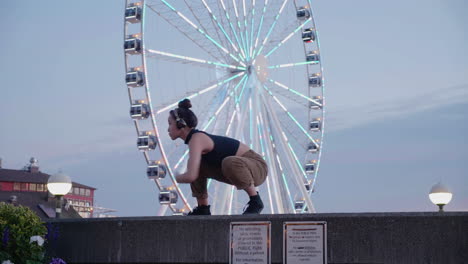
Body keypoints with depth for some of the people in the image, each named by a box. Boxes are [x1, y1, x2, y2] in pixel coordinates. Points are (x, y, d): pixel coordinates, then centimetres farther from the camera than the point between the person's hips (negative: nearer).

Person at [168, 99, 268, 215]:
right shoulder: (195, 137, 7)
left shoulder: (196, 139, -21)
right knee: (195, 164, 6)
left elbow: (191, 176, -29)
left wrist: (174, 178, -12)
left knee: (229, 163, -41)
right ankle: (203, 209, 12)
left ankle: (256, 201, -20)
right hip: (239, 167, 9)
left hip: (257, 167, -9)